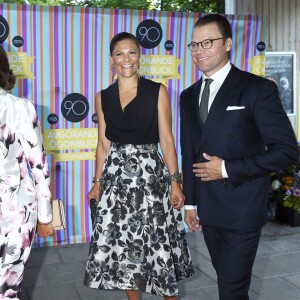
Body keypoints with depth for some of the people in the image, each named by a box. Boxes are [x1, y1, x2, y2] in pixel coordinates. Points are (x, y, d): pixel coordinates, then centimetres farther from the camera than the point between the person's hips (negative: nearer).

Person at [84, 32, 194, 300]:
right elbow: (103, 144, 11)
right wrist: (98, 182, 8)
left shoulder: (157, 91, -1)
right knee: (122, 244, 7)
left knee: (159, 242, 1)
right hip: (117, 178, 3)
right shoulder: (103, 97, 7)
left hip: (151, 176, -3)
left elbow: (166, 140, -3)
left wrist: (175, 182, -7)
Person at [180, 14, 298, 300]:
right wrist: (190, 201, 13)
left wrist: (227, 169, -16)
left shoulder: (258, 89, -10)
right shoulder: (188, 96, 10)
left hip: (242, 209, -6)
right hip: (207, 208, 6)